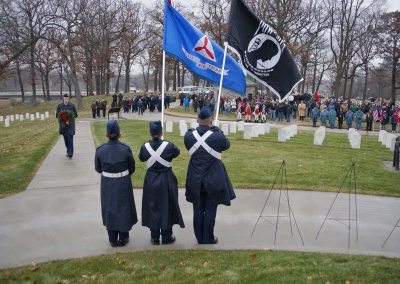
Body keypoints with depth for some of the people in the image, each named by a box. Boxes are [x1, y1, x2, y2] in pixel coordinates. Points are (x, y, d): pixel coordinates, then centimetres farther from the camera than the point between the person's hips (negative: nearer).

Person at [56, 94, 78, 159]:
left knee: (70, 139, -10)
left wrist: (70, 119, -14)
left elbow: (76, 115, 2)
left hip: (70, 125, -2)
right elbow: (57, 115, 6)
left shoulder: (72, 105, -1)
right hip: (63, 125, 3)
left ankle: (70, 154, -8)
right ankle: (68, 151, 26)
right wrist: (64, 119, -11)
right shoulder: (59, 106, 3)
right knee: (66, 139, 10)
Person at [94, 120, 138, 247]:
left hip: (107, 185, 1)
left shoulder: (100, 150, -13)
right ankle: (123, 238, 26)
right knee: (123, 208, 16)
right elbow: (132, 168, -5)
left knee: (109, 209, 16)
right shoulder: (126, 149, -17)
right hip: (123, 184, -1)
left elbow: (98, 168, 0)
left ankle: (113, 239, 25)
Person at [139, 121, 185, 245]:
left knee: (153, 208, 13)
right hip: (166, 181, -1)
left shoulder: (145, 147, -12)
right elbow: (177, 152, 5)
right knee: (167, 207, 11)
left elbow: (141, 158, 8)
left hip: (151, 181, 2)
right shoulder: (169, 146, -16)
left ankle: (155, 237, 20)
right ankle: (167, 237, 20)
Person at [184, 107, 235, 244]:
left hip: (195, 180, 3)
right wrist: (216, 130, 2)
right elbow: (227, 145, 1)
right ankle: (208, 239, 20)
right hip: (213, 180, -3)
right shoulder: (217, 136, -20)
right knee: (210, 210, 10)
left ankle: (199, 238, 25)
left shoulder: (188, 135, -11)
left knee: (198, 210, 14)